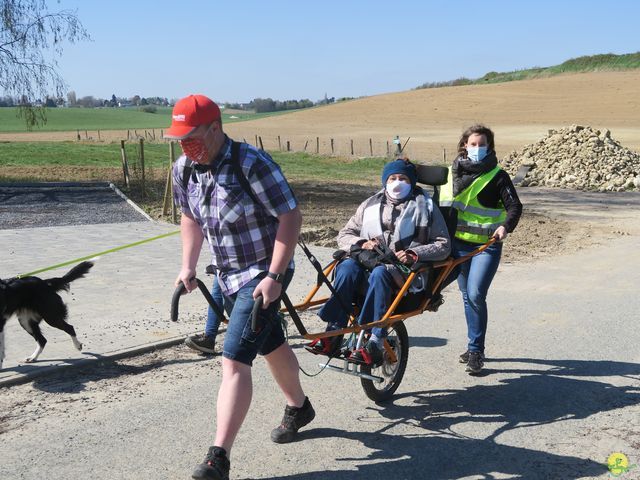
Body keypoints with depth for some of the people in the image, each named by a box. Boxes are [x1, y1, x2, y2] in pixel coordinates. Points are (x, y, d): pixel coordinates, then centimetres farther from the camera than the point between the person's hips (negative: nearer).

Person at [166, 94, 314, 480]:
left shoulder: (251, 163, -23)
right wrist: (188, 266, 7)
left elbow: (291, 216, -22)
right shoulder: (184, 170, -1)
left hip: (263, 274, -7)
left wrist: (274, 277, -25)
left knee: (234, 360, -14)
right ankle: (299, 408, 47)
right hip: (228, 275, 7)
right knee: (271, 346, 23)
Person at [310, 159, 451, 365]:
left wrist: (415, 253, -12)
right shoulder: (371, 204, 19)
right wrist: (361, 243, -6)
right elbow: (344, 235, 17)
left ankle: (375, 344, -42)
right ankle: (334, 332, -33)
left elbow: (444, 245, 4)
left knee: (379, 273, -37)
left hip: (405, 271, -3)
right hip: (370, 262, 3)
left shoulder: (425, 207, 12)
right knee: (347, 266, -31)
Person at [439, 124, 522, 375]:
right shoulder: (452, 172, 9)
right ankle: (475, 348, 24)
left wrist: (505, 226, -29)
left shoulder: (497, 176, -4)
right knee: (467, 296, 11)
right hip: (458, 243, 5)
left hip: (486, 245, -5)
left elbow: (515, 206, -11)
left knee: (475, 296, -15)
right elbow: (443, 203, 19)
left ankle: (475, 351, -4)